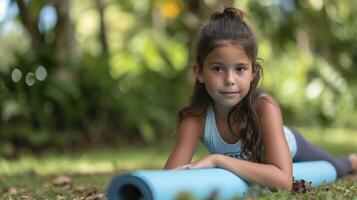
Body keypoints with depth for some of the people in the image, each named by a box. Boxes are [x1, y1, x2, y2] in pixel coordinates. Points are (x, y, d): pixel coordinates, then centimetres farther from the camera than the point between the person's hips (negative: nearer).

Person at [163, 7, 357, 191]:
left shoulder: (265, 107, -45)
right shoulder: (195, 119, -40)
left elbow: (284, 181, -55)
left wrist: (217, 160, -58)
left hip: (289, 148, -1)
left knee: (335, 170, 31)